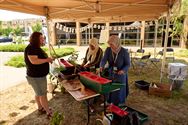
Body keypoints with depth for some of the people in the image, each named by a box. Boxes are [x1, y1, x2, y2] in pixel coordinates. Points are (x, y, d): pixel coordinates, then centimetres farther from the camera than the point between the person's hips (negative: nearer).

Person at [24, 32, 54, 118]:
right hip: (36, 77, -10)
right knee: (43, 95, 0)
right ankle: (49, 113, 12)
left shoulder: (36, 47, 11)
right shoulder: (31, 48, -21)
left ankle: (40, 108, 38)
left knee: (38, 94, 21)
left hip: (39, 75, 10)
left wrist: (48, 59, 7)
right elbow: (34, 61, -33)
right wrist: (47, 60, -24)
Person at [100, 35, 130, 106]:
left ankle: (119, 106, 28)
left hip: (120, 75, -3)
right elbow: (104, 59, -16)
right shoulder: (108, 50, -9)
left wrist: (123, 70, -29)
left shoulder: (124, 52, -18)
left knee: (119, 91, 7)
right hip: (110, 74, 3)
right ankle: (109, 103, 33)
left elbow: (127, 64, -11)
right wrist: (101, 66, -37)